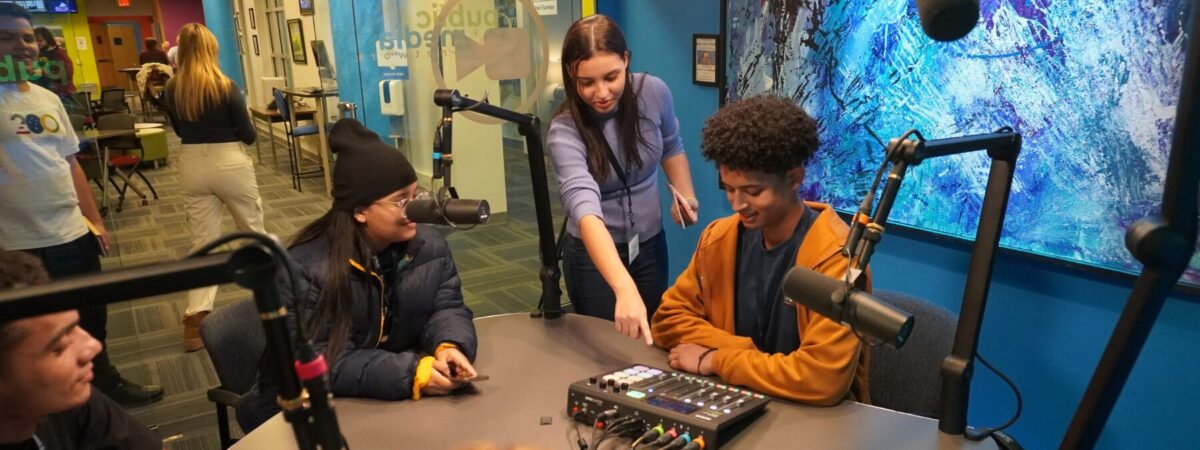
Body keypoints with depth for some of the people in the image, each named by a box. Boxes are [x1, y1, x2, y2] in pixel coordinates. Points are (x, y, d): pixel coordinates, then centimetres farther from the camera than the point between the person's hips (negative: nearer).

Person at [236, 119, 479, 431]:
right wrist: (409, 374, -37)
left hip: (396, 402, 5)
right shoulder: (303, 269, -22)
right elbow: (322, 362, -27)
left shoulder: (430, 246, -3)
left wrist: (449, 346, -27)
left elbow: (447, 307, -3)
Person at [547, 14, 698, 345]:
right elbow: (585, 210, -42)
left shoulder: (654, 92, -14)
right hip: (592, 255, -3)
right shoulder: (565, 131, -27)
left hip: (650, 243, 4)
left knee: (650, 340, 18)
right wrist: (625, 289, -54)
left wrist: (685, 195, -4)